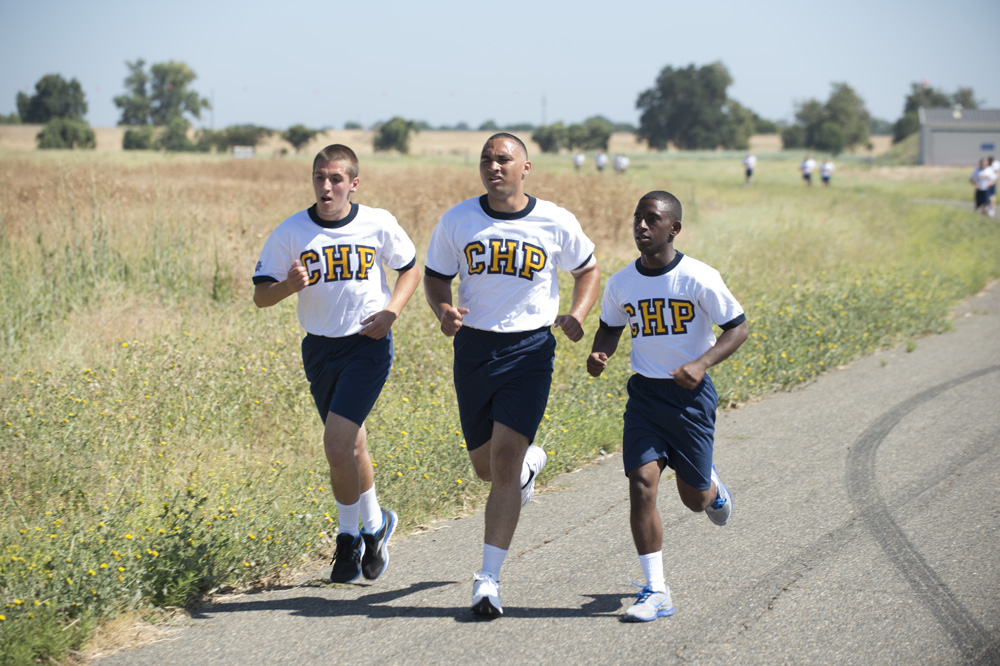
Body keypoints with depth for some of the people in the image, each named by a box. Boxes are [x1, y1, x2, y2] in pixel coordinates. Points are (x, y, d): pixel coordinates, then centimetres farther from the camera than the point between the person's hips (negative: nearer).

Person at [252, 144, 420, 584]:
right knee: (351, 448, 12)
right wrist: (290, 285, -22)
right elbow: (261, 296, -1)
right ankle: (373, 525, 33)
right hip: (320, 347, 3)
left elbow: (410, 270, 10)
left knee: (336, 445, -15)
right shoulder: (291, 232, -3)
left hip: (367, 344, -3)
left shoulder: (378, 225, -5)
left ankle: (352, 534, 5)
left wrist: (391, 312, -7)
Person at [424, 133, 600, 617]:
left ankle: (489, 578, -9)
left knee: (504, 459, -14)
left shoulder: (555, 223, -3)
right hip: (473, 347, 3)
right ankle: (530, 462, 51)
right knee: (486, 466, 11)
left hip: (530, 349, -3)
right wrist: (443, 312, -11)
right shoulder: (457, 221, 1)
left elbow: (588, 271, 12)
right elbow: (435, 277, 11)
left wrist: (577, 314, -7)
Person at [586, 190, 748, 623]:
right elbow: (610, 328, 16)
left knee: (694, 498, 6)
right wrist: (599, 355, -6)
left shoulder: (699, 279, -14)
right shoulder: (620, 284, -1)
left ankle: (712, 487, 47)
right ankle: (656, 592, -7)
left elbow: (737, 328, -7)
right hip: (644, 393, 3)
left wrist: (701, 364, -22)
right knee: (641, 484, -12)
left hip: (690, 393, -3)